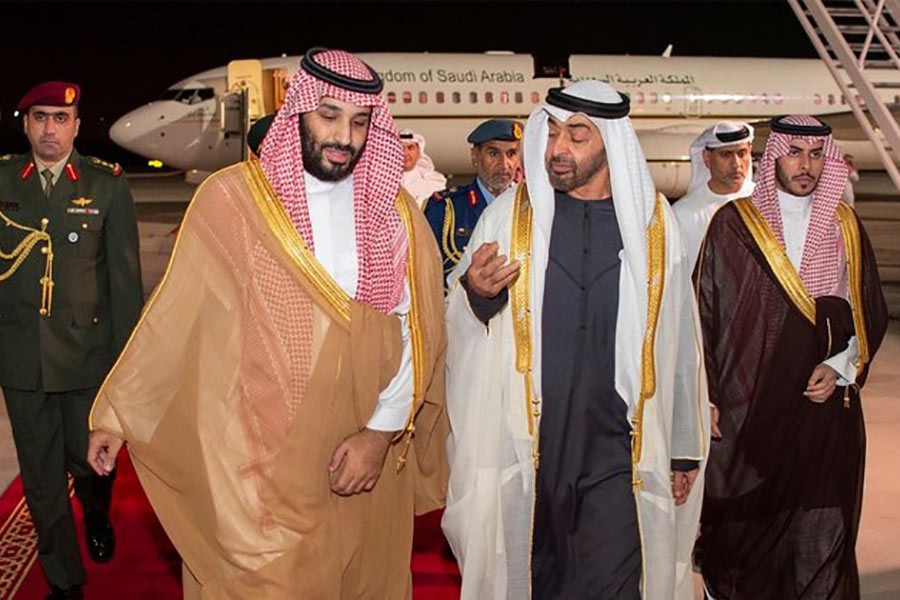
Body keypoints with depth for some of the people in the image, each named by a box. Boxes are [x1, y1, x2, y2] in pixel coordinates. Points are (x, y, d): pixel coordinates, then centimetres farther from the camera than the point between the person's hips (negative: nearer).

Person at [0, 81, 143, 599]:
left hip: (87, 356, -2)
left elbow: (125, 276, -1)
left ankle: (97, 517, 46)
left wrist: (127, 357, -3)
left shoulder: (108, 186, -1)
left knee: (90, 461, 10)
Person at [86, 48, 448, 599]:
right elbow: (177, 314, -3)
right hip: (255, 457, -2)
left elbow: (412, 331, 0)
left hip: (364, 454, 3)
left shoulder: (394, 211, 2)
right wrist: (118, 413, -1)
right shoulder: (232, 198, -7)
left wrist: (382, 431, -8)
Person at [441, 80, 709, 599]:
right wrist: (475, 294, -20)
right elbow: (462, 332, 4)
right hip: (525, 445, 1)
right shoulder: (508, 216, 2)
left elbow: (678, 339, 8)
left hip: (618, 451, 0)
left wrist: (686, 449, 10)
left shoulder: (654, 222, 3)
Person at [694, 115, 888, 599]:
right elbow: (704, 310, -1)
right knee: (742, 530, 6)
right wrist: (705, 396, -4)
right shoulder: (734, 224, 0)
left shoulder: (845, 227, 9)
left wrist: (840, 368, -4)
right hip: (748, 409, -2)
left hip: (825, 406, 2)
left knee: (821, 538, 3)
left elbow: (871, 314, 13)